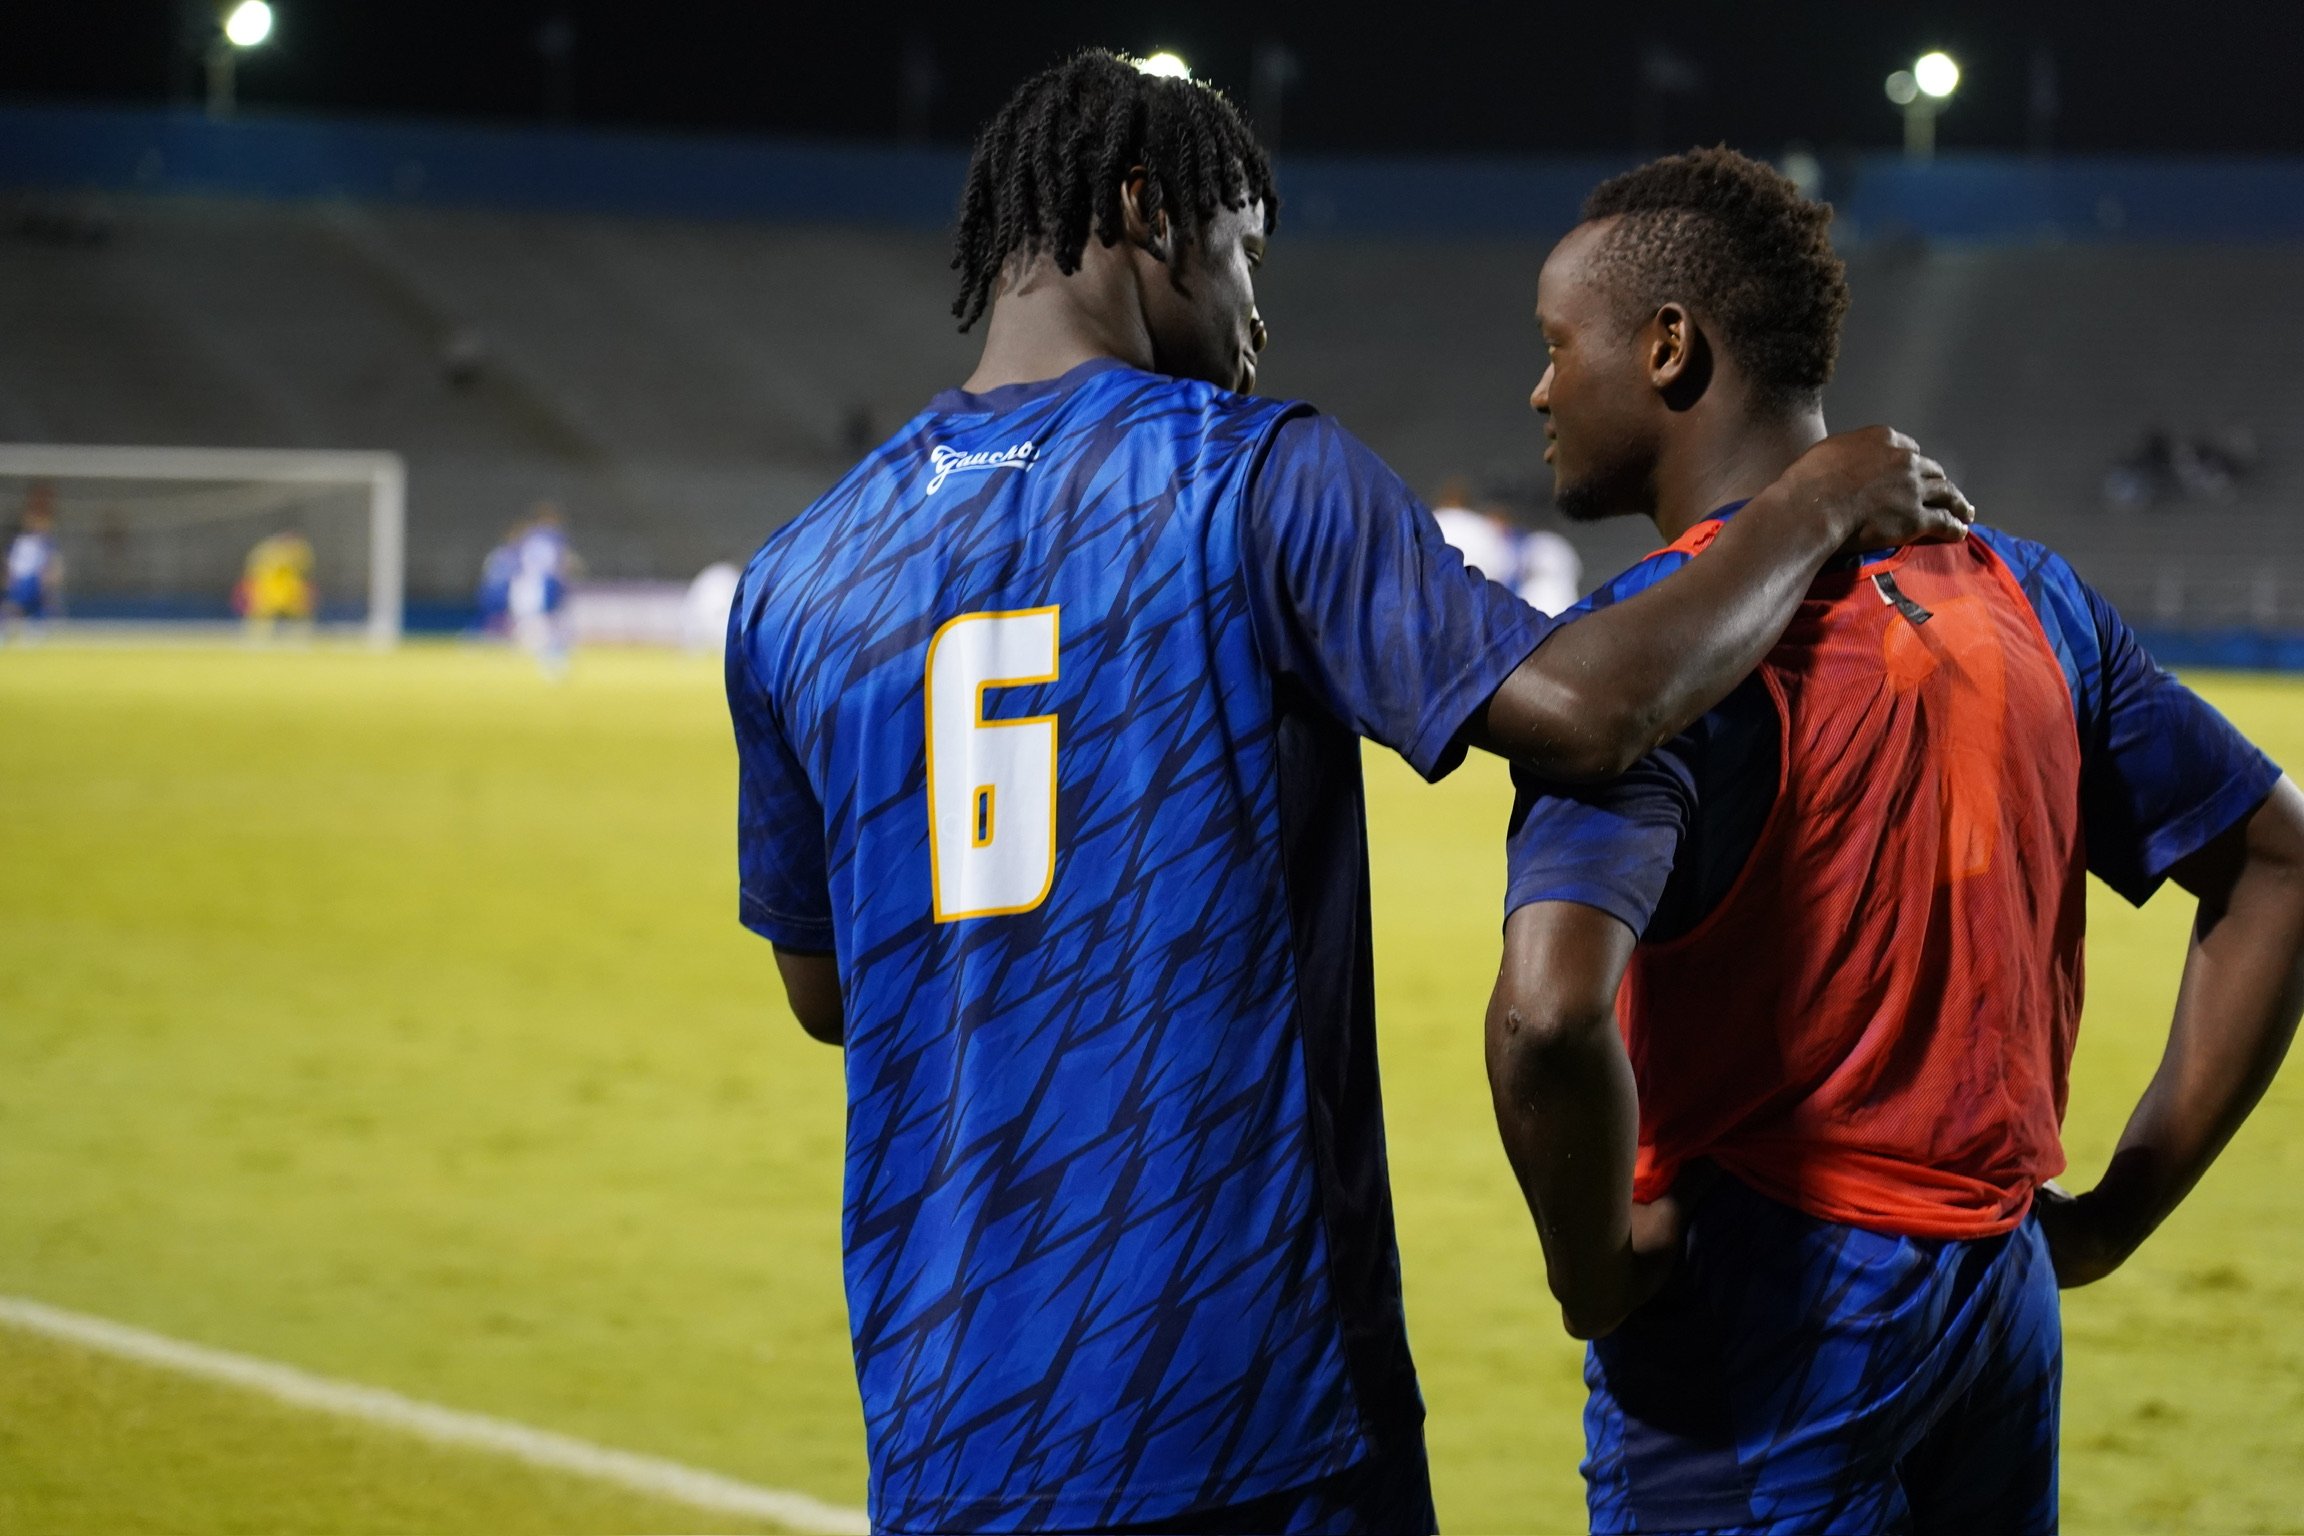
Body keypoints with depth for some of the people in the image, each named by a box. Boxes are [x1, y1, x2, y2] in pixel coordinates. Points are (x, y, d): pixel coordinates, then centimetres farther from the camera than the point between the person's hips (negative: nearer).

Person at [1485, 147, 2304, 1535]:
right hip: (2003, 1303, 7)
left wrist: (1592, 1265, -12)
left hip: (1760, 1319, -7)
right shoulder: (2026, 598, 7)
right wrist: (2119, 1213, 12)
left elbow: (1551, 1015, -29)